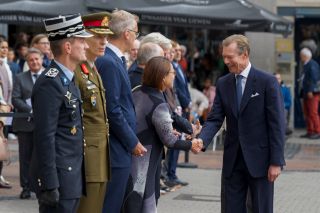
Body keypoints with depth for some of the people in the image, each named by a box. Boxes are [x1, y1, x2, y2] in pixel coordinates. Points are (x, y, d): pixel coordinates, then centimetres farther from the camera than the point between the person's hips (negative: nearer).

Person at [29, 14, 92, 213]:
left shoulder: (68, 80, 13)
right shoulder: (50, 83, -17)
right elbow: (44, 138, -20)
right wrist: (50, 185, -21)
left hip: (72, 174, 9)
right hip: (58, 177, -9)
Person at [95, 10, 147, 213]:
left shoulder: (115, 59, 12)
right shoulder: (109, 62, -17)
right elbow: (112, 110, -20)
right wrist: (133, 142, -12)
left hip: (121, 147, 10)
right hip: (116, 150, -10)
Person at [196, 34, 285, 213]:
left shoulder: (267, 81, -8)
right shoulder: (223, 83, 6)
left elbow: (277, 124, -9)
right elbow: (215, 119, 3)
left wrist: (276, 162, -13)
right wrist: (202, 141, -17)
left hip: (259, 160, -4)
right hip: (233, 160, 4)